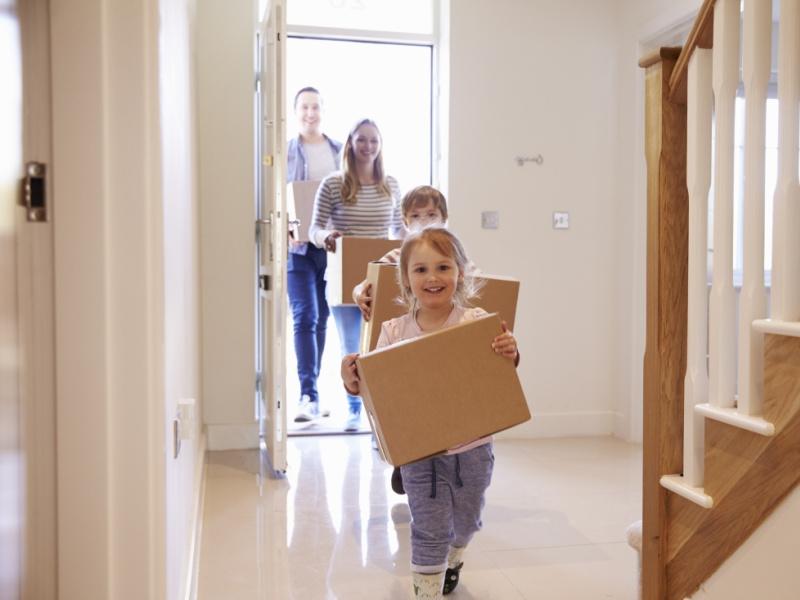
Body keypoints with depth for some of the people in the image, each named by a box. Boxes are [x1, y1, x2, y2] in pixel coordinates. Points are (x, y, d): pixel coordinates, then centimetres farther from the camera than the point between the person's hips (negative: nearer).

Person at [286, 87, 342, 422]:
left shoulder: (340, 152, 9)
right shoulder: (285, 153, 1)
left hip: (334, 245, 3)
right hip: (298, 247, -3)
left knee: (322, 319, 10)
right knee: (304, 318, -10)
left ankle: (310, 392, 23)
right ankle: (309, 395, -9)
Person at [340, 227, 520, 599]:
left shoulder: (477, 323, -12)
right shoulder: (394, 332, -9)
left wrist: (509, 357, -29)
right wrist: (354, 384, -22)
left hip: (471, 449, 1)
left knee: (466, 522, 24)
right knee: (429, 532, 6)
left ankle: (453, 560, 56)